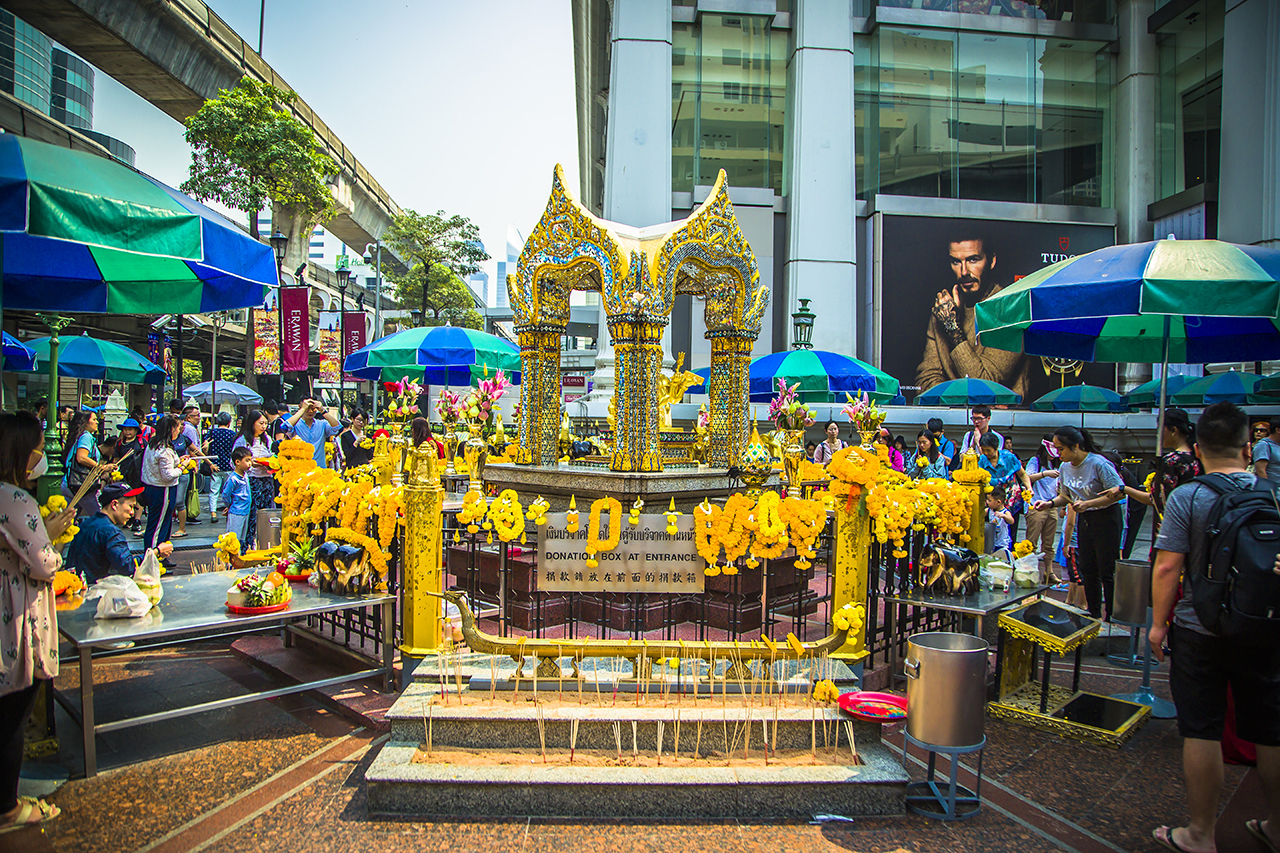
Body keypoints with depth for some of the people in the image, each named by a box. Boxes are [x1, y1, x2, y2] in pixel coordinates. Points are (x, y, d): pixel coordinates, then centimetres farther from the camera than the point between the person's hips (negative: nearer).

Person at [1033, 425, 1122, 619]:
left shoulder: (1099, 464, -21)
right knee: (1087, 570, 11)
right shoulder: (1065, 467, 1)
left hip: (1106, 518, -7)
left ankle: (1111, 620, 7)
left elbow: (1118, 493, -20)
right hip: (1084, 519, 7)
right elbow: (1065, 496, 13)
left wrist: (1087, 504, -26)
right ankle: (1094, 615, 24)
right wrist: (1049, 503, -6)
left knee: (1107, 572, -3)